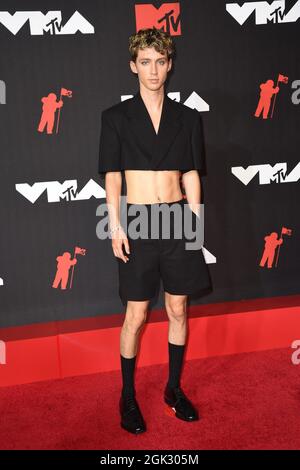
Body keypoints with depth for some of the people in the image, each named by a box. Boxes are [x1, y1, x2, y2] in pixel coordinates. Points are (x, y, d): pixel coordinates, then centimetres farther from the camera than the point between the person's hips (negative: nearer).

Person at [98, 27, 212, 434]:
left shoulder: (188, 118, 7)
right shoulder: (116, 117, 1)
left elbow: (191, 175, 7)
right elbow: (112, 176, -1)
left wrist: (196, 223, 2)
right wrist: (115, 226, -8)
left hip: (179, 219, 3)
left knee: (178, 311, 10)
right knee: (136, 316, 3)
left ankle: (174, 388, 29)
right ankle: (128, 397, 22)